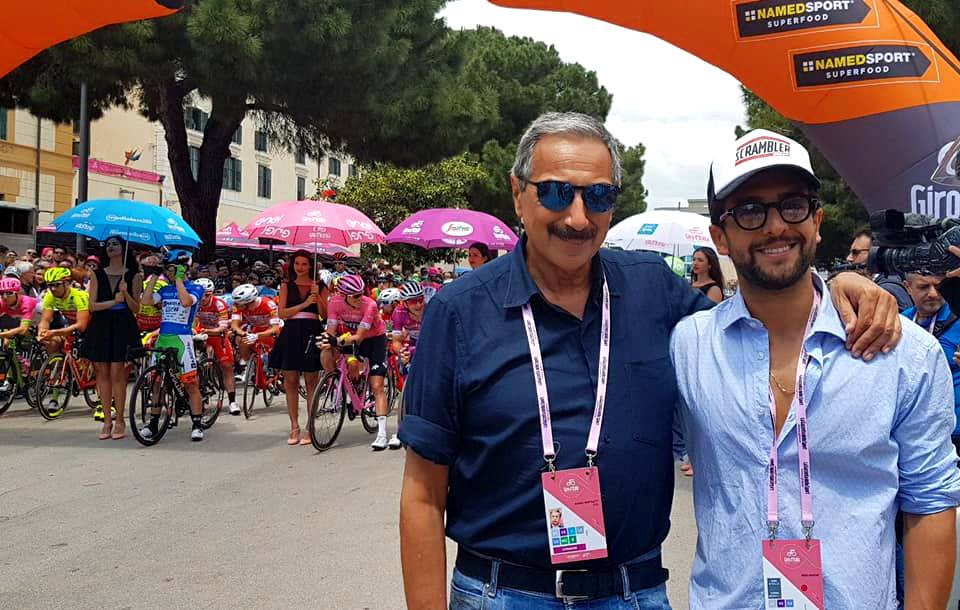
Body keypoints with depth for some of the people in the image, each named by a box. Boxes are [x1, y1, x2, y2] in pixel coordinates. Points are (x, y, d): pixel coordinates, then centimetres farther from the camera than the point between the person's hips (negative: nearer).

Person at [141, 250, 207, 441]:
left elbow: (186, 301, -21)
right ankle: (153, 424, 15)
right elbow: (146, 300, 0)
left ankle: (197, 425, 2)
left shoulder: (195, 288, 0)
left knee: (191, 383, -5)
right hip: (162, 338, 5)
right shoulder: (165, 290, 15)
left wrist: (178, 278, -13)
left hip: (182, 339, -5)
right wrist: (154, 276, 2)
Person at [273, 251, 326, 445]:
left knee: (311, 382, 1)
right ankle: (294, 427, 9)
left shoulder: (319, 287, 7)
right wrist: (304, 304, -11)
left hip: (312, 333, -1)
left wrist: (317, 296, -11)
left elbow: (324, 315, 1)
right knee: (290, 382, 2)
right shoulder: (287, 286, 9)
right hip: (291, 333, 1)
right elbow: (282, 313, -1)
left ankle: (309, 429, 6)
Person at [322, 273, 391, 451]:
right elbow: (331, 331, -19)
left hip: (374, 339, -4)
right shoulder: (335, 302, -20)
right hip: (349, 337, 4)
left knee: (377, 386, -13)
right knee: (325, 354, -25)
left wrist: (339, 340, -49)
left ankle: (382, 433, -13)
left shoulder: (370, 305, -30)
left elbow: (358, 337, -34)